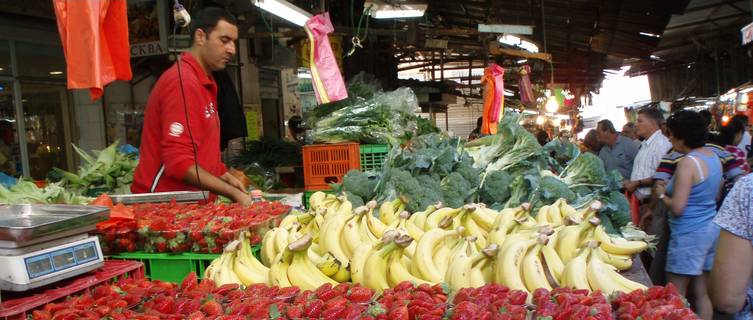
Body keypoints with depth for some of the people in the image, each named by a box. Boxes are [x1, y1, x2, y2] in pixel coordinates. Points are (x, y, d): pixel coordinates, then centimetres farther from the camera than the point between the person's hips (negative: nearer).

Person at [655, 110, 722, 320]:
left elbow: (677, 208, -23)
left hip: (689, 234, -9)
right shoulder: (713, 157, 7)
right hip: (711, 229, 9)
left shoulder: (688, 163, -19)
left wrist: (662, 194, -4)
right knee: (701, 292, 16)